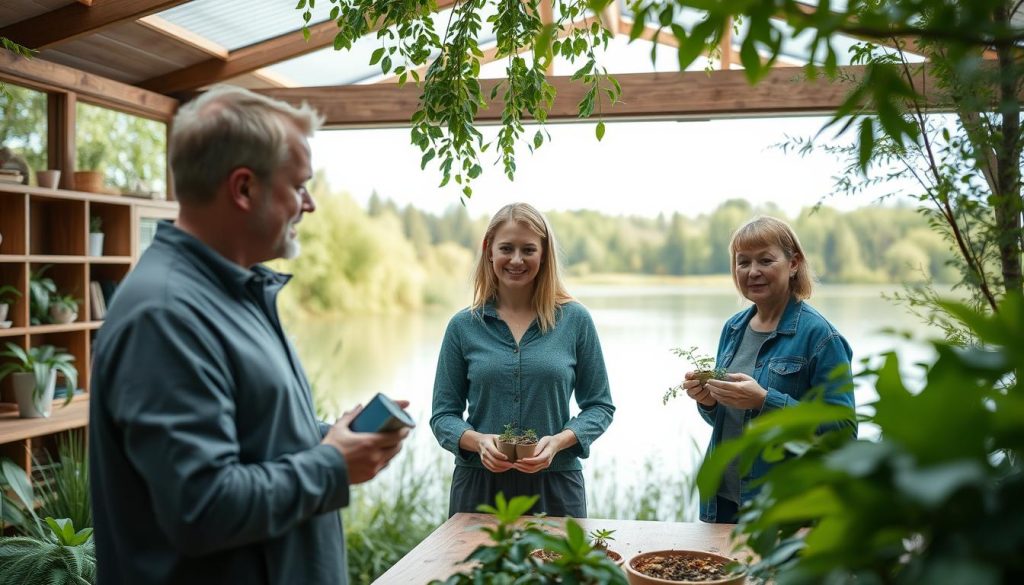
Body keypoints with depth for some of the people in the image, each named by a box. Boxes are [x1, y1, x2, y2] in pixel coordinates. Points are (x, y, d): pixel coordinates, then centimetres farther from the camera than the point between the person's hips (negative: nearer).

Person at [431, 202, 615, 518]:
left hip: (554, 486, 0)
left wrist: (558, 441, -15)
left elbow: (599, 406, 3)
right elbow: (443, 414, 3)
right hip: (479, 485, 1)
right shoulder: (463, 326, 1)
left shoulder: (575, 320, -1)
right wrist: (478, 441, -17)